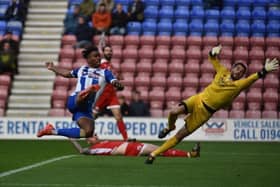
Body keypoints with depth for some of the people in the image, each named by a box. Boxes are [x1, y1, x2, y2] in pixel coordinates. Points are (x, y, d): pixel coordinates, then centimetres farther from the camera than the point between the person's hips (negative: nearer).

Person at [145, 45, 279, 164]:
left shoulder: (239, 85, -6)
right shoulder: (222, 72, 4)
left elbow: (253, 77, -19)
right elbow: (212, 58, 14)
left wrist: (265, 70, -33)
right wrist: (213, 52, -8)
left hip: (205, 112, -2)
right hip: (198, 100, 2)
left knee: (179, 136, -5)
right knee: (174, 112, -26)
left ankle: (154, 154, 3)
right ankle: (170, 127, 11)